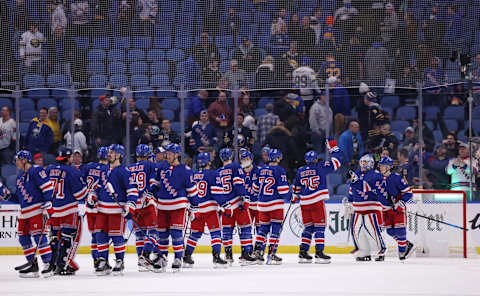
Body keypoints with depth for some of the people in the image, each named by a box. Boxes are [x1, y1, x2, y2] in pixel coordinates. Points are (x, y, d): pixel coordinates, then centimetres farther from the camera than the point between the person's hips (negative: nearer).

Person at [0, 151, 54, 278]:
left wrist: (47, 206, -19)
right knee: (23, 237, 6)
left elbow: (48, 188, -15)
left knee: (38, 236, -13)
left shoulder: (36, 171, -9)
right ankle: (33, 265, 13)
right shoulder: (20, 177, 20)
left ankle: (49, 264, -10)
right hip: (24, 212, 9)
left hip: (37, 209, -9)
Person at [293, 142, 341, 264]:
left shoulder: (300, 171, 10)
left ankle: (303, 253, 9)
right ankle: (319, 253, -10)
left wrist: (294, 197, 35)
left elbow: (296, 186, 20)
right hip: (317, 201, -5)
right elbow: (336, 162, 2)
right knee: (319, 226, -2)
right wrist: (334, 149, 13)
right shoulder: (320, 167, -4)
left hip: (304, 202, 5)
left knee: (308, 227, 13)